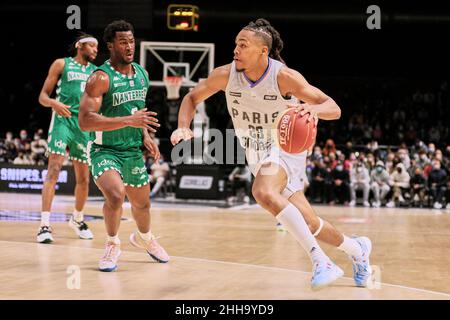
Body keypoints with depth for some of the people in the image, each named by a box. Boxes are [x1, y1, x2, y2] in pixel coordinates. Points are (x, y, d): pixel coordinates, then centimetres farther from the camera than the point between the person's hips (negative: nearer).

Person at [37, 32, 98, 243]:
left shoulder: (96, 71, 17)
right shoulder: (62, 64, 5)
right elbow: (43, 96, 2)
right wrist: (54, 103, -20)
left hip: (85, 124, 5)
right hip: (63, 119, -5)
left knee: (83, 178, 9)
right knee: (54, 171, -16)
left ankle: (77, 220, 31)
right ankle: (45, 225, -19)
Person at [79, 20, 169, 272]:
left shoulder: (142, 74, 3)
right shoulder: (101, 78, -20)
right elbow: (85, 121, -28)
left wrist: (145, 134, 5)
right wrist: (128, 121, -34)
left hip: (133, 151, 7)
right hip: (105, 150, -6)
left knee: (142, 203, 19)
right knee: (115, 195, -30)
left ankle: (144, 239, 51)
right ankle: (113, 245, -5)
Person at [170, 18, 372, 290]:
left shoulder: (284, 76, -24)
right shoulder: (226, 74, -13)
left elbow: (334, 109, -25)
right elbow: (192, 98, 2)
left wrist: (315, 108, -48)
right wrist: (184, 127, -17)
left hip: (286, 147, -5)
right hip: (257, 154, 5)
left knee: (264, 193, -36)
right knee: (308, 223, 8)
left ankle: (321, 261, -32)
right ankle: (356, 249, 36)